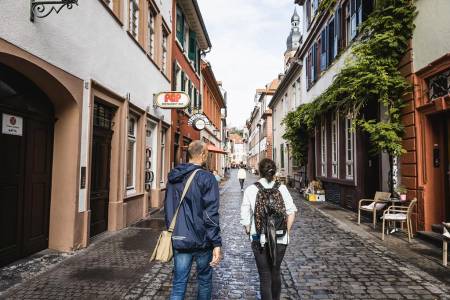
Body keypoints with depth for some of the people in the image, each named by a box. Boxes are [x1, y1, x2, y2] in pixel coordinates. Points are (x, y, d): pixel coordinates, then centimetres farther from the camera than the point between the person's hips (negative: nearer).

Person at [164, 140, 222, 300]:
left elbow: (168, 209, 14)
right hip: (201, 241, -4)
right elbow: (210, 214, -18)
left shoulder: (174, 177, 6)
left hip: (179, 240, 5)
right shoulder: (206, 178, -14)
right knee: (204, 281, 16)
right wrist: (217, 244, -15)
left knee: (178, 284, 10)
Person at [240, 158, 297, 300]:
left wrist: (248, 231, 8)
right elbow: (291, 212, -6)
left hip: (260, 239, -2)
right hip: (280, 239, 3)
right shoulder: (282, 188, -4)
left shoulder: (251, 190, -9)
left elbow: (245, 217, -8)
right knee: (276, 272, 24)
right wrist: (286, 231, 6)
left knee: (265, 276, 11)